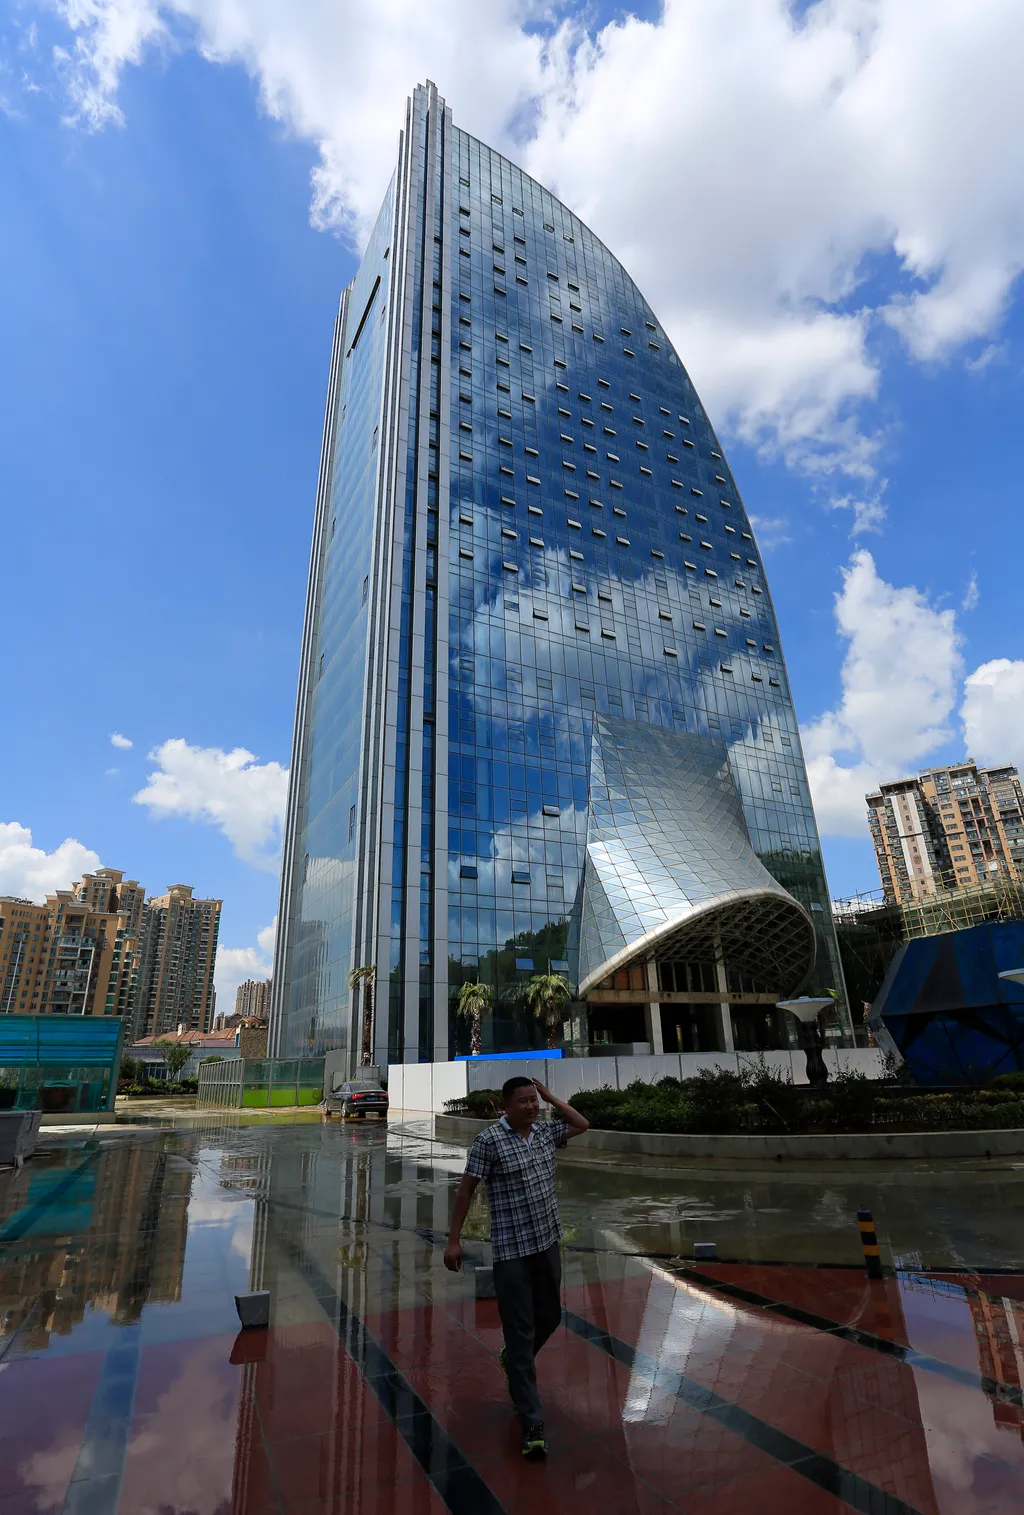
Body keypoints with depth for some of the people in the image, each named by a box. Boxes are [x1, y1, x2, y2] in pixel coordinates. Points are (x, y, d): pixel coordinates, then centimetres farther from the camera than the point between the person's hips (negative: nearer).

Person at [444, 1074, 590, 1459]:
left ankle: (513, 1360, 50)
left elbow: (582, 1124, 12)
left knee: (549, 1317, 22)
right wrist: (454, 1240, -11)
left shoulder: (544, 1132, 1)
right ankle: (532, 1424, 12)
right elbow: (466, 1188, -11)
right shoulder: (490, 1140, -16)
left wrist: (551, 1097, 1)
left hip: (547, 1243, 7)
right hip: (511, 1251, -6)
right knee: (520, 1332, 0)